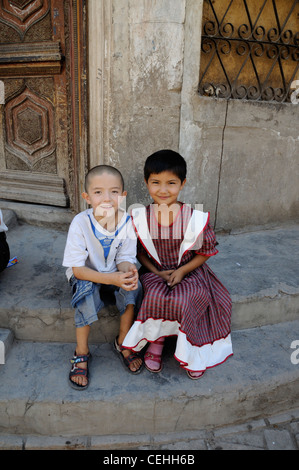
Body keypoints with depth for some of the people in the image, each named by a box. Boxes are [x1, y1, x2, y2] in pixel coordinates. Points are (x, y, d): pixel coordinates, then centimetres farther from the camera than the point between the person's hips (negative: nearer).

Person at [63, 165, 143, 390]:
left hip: (115, 274, 2)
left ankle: (123, 342, -2)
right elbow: (78, 269, -23)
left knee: (133, 286, -27)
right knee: (87, 292, -33)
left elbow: (125, 258, -8)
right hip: (86, 276, -2)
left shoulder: (127, 221, -15)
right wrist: (110, 278, -37)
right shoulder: (80, 223, -24)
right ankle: (81, 352, -8)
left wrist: (128, 271, -34)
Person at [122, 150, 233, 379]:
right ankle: (156, 342, -1)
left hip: (189, 272, 0)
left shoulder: (195, 218, -13)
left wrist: (182, 271, -14)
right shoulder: (140, 217, -8)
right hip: (155, 273, 1)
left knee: (180, 299, -29)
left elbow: (206, 252, -2)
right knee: (156, 297, -29)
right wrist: (157, 273, -9)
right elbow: (139, 251, 4)